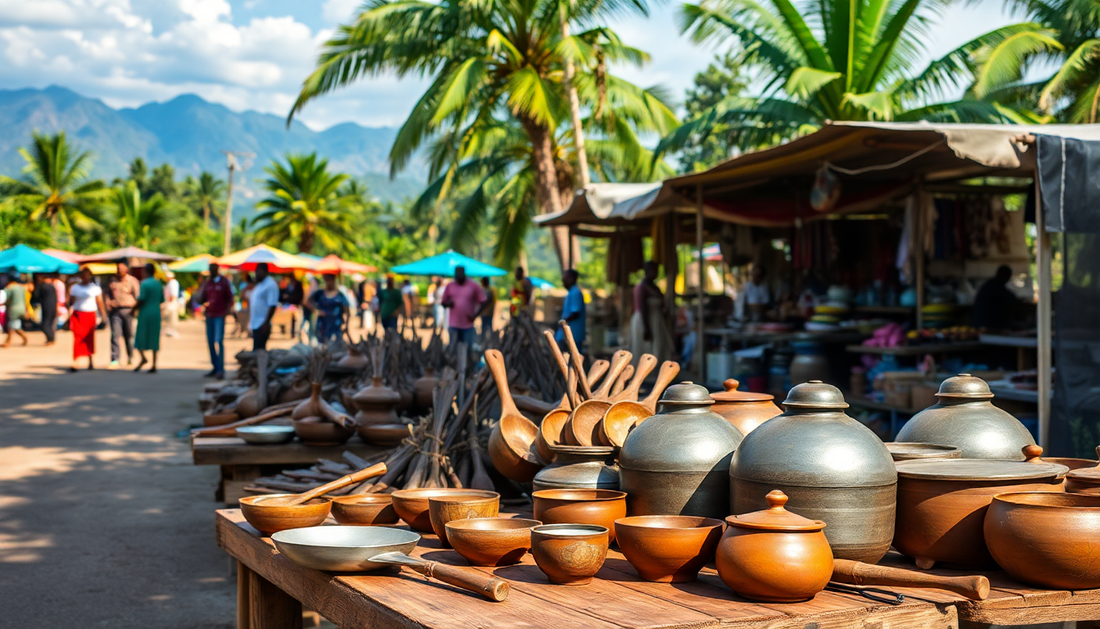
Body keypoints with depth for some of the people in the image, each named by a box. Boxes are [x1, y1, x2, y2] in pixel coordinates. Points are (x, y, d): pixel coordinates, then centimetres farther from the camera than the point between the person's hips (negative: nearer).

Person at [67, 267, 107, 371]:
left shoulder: (95, 288, 8)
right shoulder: (74, 288, 8)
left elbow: (100, 303, 7)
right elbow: (71, 303, 8)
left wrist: (104, 316, 0)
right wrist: (69, 316, -1)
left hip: (90, 315, 1)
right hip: (78, 315, -1)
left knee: (90, 338, 5)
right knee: (78, 338, -10)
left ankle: (90, 362, 18)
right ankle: (75, 363, -14)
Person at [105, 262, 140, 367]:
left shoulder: (132, 281, 2)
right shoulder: (113, 280, 14)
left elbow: (137, 296, 0)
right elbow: (108, 294, 21)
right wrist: (108, 305, 5)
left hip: (127, 310, -2)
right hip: (115, 311, 2)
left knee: (129, 335, 7)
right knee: (115, 335, -8)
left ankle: (130, 358, 25)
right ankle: (114, 360, -10)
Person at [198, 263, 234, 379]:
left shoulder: (224, 282, 0)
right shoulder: (206, 283, 13)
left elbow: (230, 298, 0)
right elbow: (202, 299, 13)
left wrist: (227, 312, -11)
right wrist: (198, 298, -9)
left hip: (220, 316, -6)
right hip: (209, 316, 6)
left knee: (219, 341, -13)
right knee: (210, 342, 5)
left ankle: (221, 369, -15)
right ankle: (215, 368, 12)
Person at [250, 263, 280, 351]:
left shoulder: (270, 285, -12)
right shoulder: (259, 284, 17)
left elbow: (272, 306, -19)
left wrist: (266, 323, -24)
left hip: (262, 325, -9)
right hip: (256, 324, 9)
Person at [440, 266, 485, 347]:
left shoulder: (473, 286, 1)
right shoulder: (450, 286, 8)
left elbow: (482, 302, 3)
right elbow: (444, 303, 14)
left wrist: (475, 314, -9)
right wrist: (448, 304, -9)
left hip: (468, 325, -2)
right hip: (453, 325, 2)